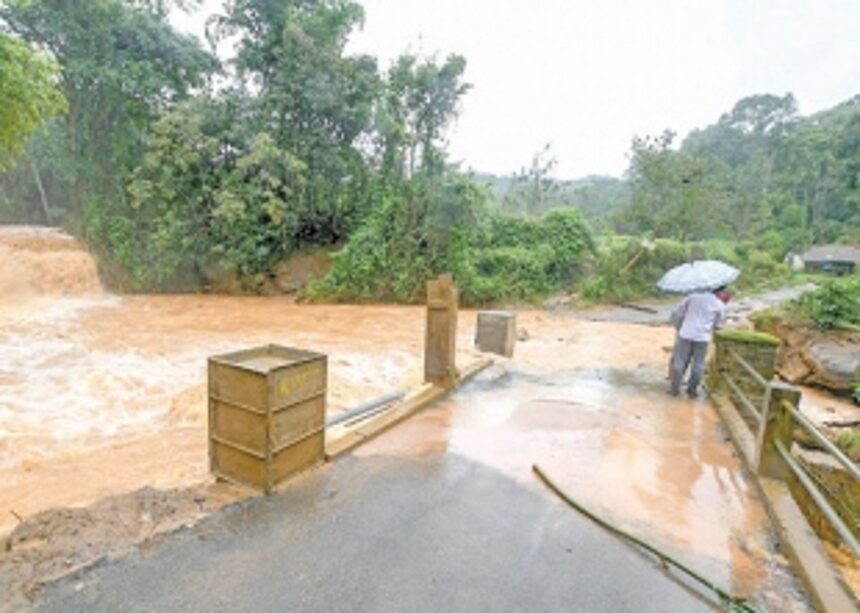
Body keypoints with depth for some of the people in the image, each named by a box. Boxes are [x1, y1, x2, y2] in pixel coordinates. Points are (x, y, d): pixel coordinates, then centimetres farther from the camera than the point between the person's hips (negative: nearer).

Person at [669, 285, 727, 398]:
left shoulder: (693, 296, 5)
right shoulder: (720, 305, 1)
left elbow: (676, 313, 7)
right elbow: (718, 324, 11)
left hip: (686, 334, 1)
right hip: (703, 337, -1)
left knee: (680, 362, 7)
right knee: (698, 365, 11)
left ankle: (674, 389, 13)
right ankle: (692, 390, 18)